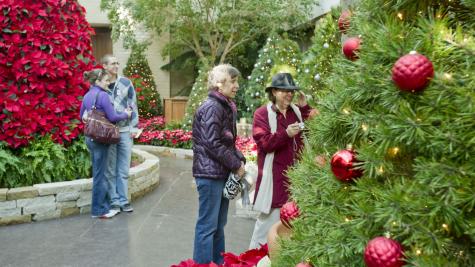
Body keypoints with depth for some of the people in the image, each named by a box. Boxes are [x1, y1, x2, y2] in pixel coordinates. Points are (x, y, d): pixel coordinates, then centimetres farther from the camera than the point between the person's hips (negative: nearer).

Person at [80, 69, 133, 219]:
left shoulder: (87, 96, 10)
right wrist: (126, 114, 0)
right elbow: (113, 117, -16)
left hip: (90, 137, 8)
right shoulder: (102, 95, -14)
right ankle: (98, 210, 9)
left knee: (98, 173, 15)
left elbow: (82, 116, 22)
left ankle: (102, 205, 24)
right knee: (99, 174, 0)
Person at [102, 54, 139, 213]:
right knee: (110, 170, 4)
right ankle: (114, 201, 14)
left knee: (124, 170, 7)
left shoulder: (126, 83, 4)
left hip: (125, 131, 1)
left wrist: (134, 127, 2)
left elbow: (133, 105, 6)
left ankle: (124, 200, 16)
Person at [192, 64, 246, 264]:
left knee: (219, 224, 16)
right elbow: (213, 144, -21)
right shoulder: (212, 107, -15)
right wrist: (236, 165, -14)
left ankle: (218, 262, 27)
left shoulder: (227, 107, 13)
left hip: (222, 173, 9)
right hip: (210, 173, -9)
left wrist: (240, 159, 2)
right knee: (208, 225, -2)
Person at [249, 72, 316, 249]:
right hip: (274, 175, -5)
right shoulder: (262, 113, -4)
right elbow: (264, 143, -13)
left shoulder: (297, 111, 12)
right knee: (270, 217, -2)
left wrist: (305, 107, -1)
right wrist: (286, 134, -25)